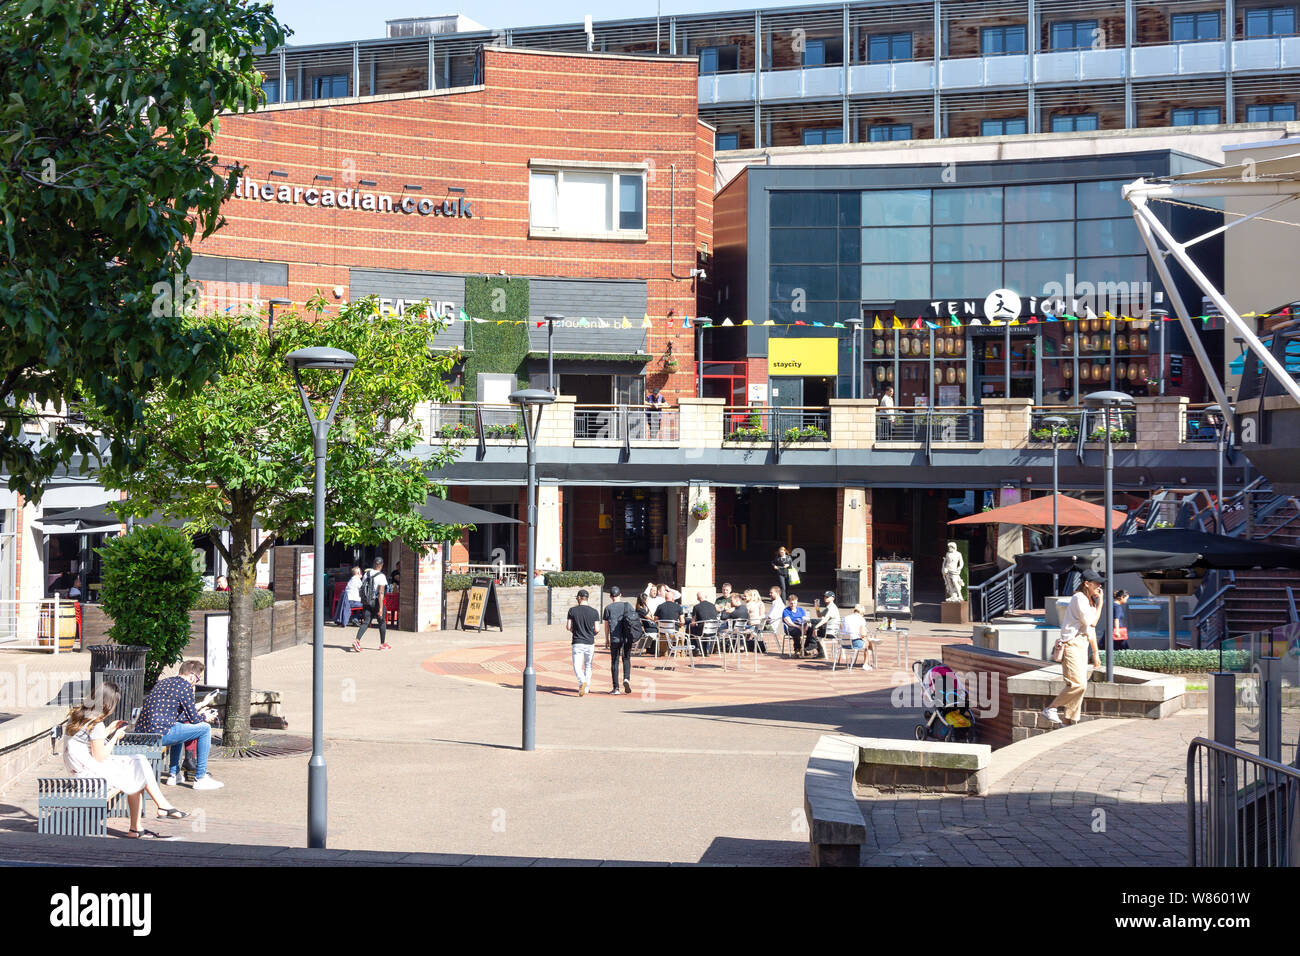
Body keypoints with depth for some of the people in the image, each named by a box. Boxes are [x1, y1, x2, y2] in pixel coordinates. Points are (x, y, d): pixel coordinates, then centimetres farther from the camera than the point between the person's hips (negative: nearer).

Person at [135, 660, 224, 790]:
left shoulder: (163, 682, 22)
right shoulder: (185, 686, -4)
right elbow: (193, 718, -2)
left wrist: (200, 715, 35)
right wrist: (205, 717, 20)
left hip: (141, 731, 9)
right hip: (159, 733, -9)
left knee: (179, 726, 37)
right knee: (205, 728, 1)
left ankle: (173, 775, 35)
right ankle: (200, 779, 5)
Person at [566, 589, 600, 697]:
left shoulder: (572, 610, -3)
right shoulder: (594, 611, 0)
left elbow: (568, 627, -2)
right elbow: (596, 630, -2)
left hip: (577, 642, -2)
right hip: (590, 643, 2)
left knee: (577, 666, -2)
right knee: (588, 666, 14)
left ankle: (582, 681, -30)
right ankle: (585, 690, 16)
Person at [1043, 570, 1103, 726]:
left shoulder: (1090, 601, 20)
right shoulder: (1079, 598, -10)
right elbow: (1091, 623, -11)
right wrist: (1100, 602, -4)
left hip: (1082, 645, 10)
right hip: (1071, 644, -10)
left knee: (1081, 685, 5)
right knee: (1078, 684, -18)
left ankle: (1071, 721, 9)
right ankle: (1050, 709, -7)